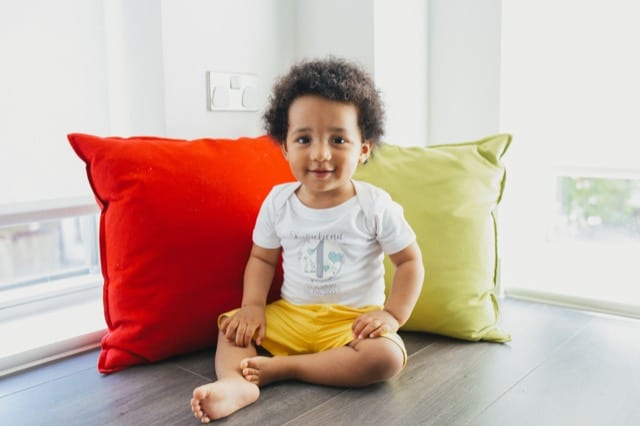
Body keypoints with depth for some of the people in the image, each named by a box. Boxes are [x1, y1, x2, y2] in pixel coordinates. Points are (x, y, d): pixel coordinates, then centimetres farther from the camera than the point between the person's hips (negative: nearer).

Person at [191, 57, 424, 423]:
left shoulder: (375, 205, -11)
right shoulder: (278, 201, -3)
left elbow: (410, 261, -4)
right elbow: (262, 258, 7)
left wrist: (393, 315, -15)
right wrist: (253, 306, -8)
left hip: (355, 320, -3)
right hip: (290, 314, 4)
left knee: (388, 357, -29)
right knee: (232, 325, -7)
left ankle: (282, 368, -23)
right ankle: (236, 383, -34)